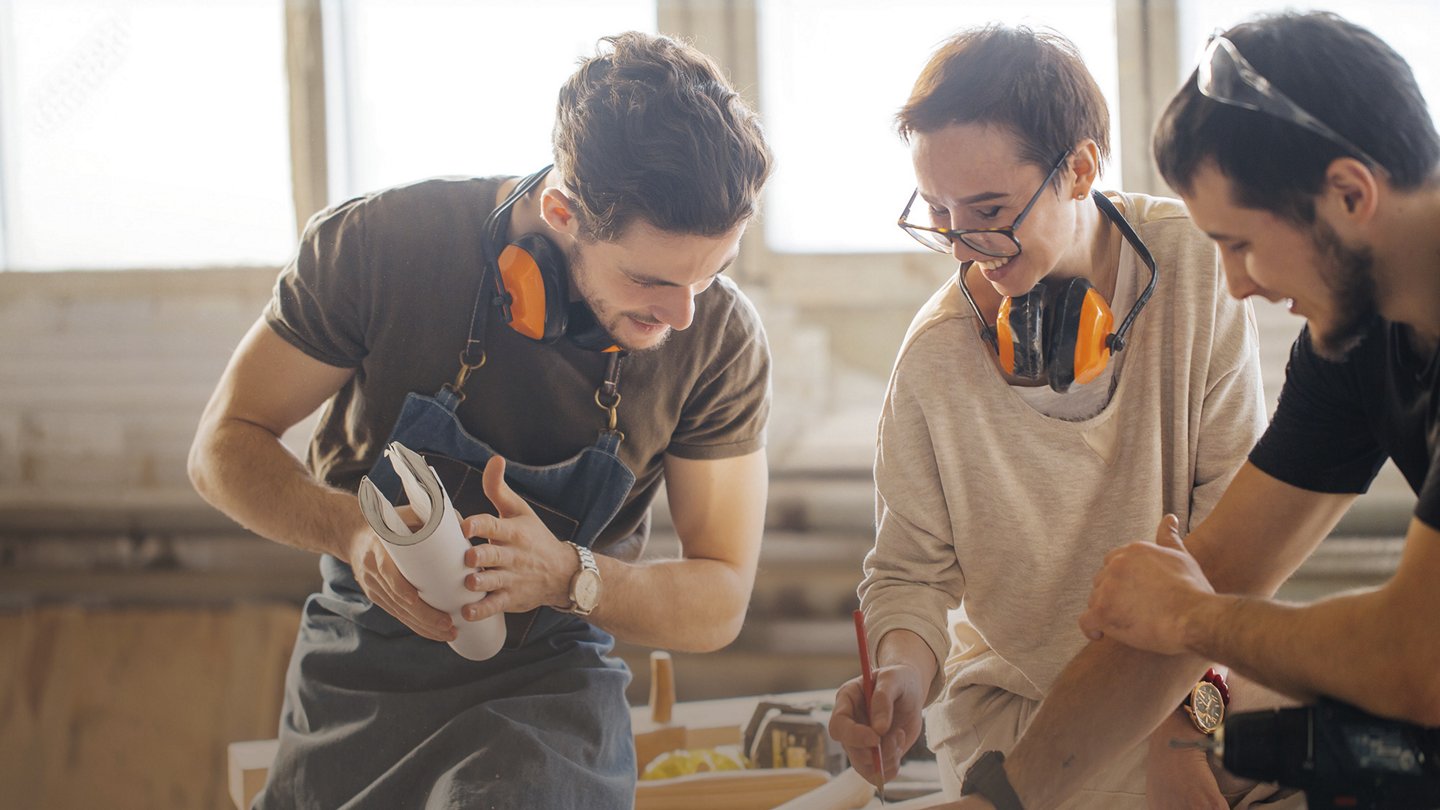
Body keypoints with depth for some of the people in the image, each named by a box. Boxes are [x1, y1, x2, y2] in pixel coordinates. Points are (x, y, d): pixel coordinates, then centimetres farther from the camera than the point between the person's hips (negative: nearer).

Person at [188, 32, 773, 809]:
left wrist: (567, 577, -27)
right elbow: (224, 446, -7)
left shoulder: (720, 339, -15)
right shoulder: (378, 243, -18)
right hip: (357, 678, 1)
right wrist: (355, 533, -28)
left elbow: (719, 603, -6)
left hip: (548, 685, -1)